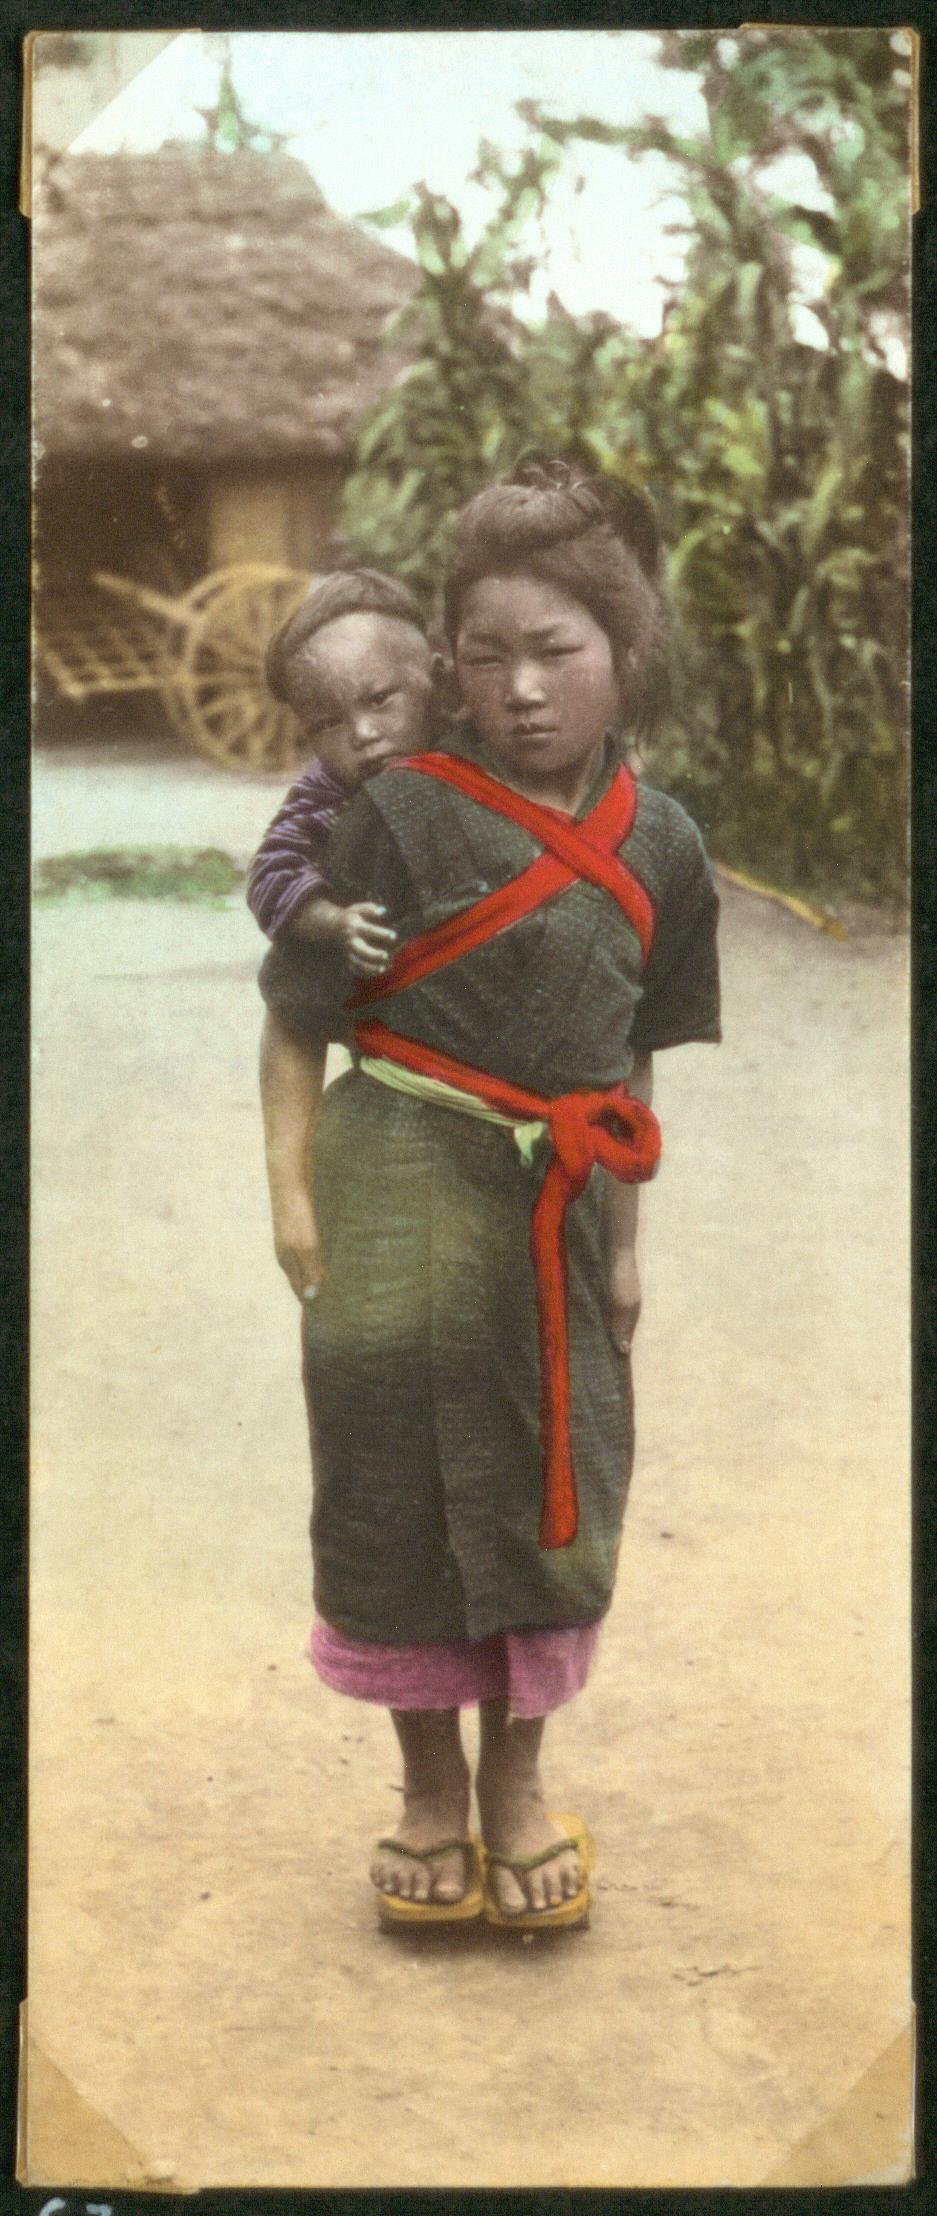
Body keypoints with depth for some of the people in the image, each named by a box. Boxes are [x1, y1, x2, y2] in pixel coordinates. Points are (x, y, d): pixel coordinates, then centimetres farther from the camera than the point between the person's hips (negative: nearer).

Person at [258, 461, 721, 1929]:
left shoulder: (659, 847, 3)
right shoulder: (406, 813, -10)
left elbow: (631, 1063, 11)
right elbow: (300, 1020, -7)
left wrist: (621, 1245, 12)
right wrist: (292, 1196, -13)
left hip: (552, 1209, 4)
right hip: (403, 1200, -4)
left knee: (553, 1491, 11)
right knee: (401, 1489, 6)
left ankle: (517, 1781, 32)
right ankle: (432, 1790, 26)